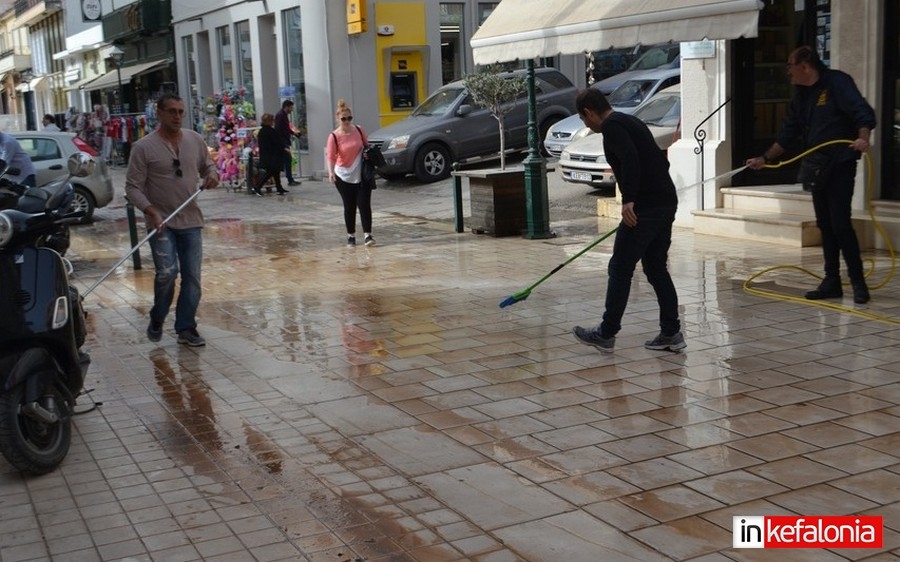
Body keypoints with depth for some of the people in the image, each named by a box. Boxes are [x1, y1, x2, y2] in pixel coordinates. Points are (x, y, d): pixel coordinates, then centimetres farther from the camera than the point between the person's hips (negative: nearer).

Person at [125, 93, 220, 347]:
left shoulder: (195, 140, 4)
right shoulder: (144, 147, -9)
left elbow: (207, 165, 20)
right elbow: (133, 187, -8)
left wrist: (213, 175, -5)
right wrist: (151, 211, -22)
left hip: (191, 222, 4)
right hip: (161, 223, -4)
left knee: (192, 277, 4)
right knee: (167, 273, -15)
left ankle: (186, 329, 16)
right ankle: (156, 320, 11)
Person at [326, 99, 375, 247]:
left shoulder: (359, 131, -2)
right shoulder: (334, 136, -11)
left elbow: (367, 147, 11)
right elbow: (330, 156, -19)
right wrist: (331, 172, -34)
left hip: (362, 175, 1)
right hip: (343, 176, -1)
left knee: (364, 204, -6)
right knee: (349, 207, 6)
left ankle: (367, 235, -7)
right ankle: (351, 236, 17)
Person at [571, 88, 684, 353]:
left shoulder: (611, 126, -7)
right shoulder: (630, 121, 22)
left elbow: (630, 159, -25)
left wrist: (628, 200, -27)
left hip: (646, 207, -10)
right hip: (666, 202, 10)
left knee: (620, 269, -1)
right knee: (656, 269, 15)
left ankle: (606, 334, 6)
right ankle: (671, 334, 15)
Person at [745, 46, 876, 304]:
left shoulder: (837, 82, -9)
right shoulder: (802, 96, 15)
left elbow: (863, 112, -18)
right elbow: (788, 133, 21)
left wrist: (863, 138, -35)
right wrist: (765, 158, 20)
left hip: (840, 165, -8)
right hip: (817, 168, 8)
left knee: (840, 223, -12)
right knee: (825, 225, 9)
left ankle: (858, 281, -3)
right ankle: (832, 281, 15)